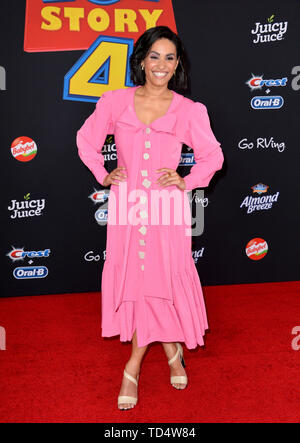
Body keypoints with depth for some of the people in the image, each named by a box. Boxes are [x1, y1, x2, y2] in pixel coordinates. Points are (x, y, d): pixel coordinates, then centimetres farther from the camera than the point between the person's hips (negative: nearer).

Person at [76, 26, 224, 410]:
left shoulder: (189, 110, 0)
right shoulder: (115, 102, 3)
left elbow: (213, 156, 10)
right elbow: (86, 140, 16)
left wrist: (186, 182, -3)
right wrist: (102, 175, 5)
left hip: (166, 207, -1)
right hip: (127, 206, 2)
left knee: (159, 280, 2)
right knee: (130, 279, 6)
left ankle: (134, 366, 23)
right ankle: (171, 349, 30)